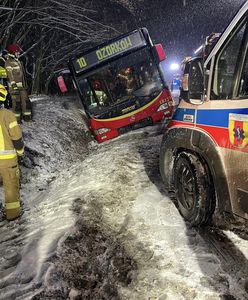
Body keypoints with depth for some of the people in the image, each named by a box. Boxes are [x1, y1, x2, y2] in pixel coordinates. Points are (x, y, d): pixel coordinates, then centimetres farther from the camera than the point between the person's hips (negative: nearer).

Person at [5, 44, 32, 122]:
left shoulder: (18, 61, 17)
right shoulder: (9, 62, -10)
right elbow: (10, 76, -16)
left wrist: (25, 85, 20)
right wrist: (14, 87, -21)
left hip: (22, 86, 8)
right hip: (15, 86, -8)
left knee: (26, 101, 10)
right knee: (16, 102, -3)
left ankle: (27, 116, 19)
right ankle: (16, 118, 6)